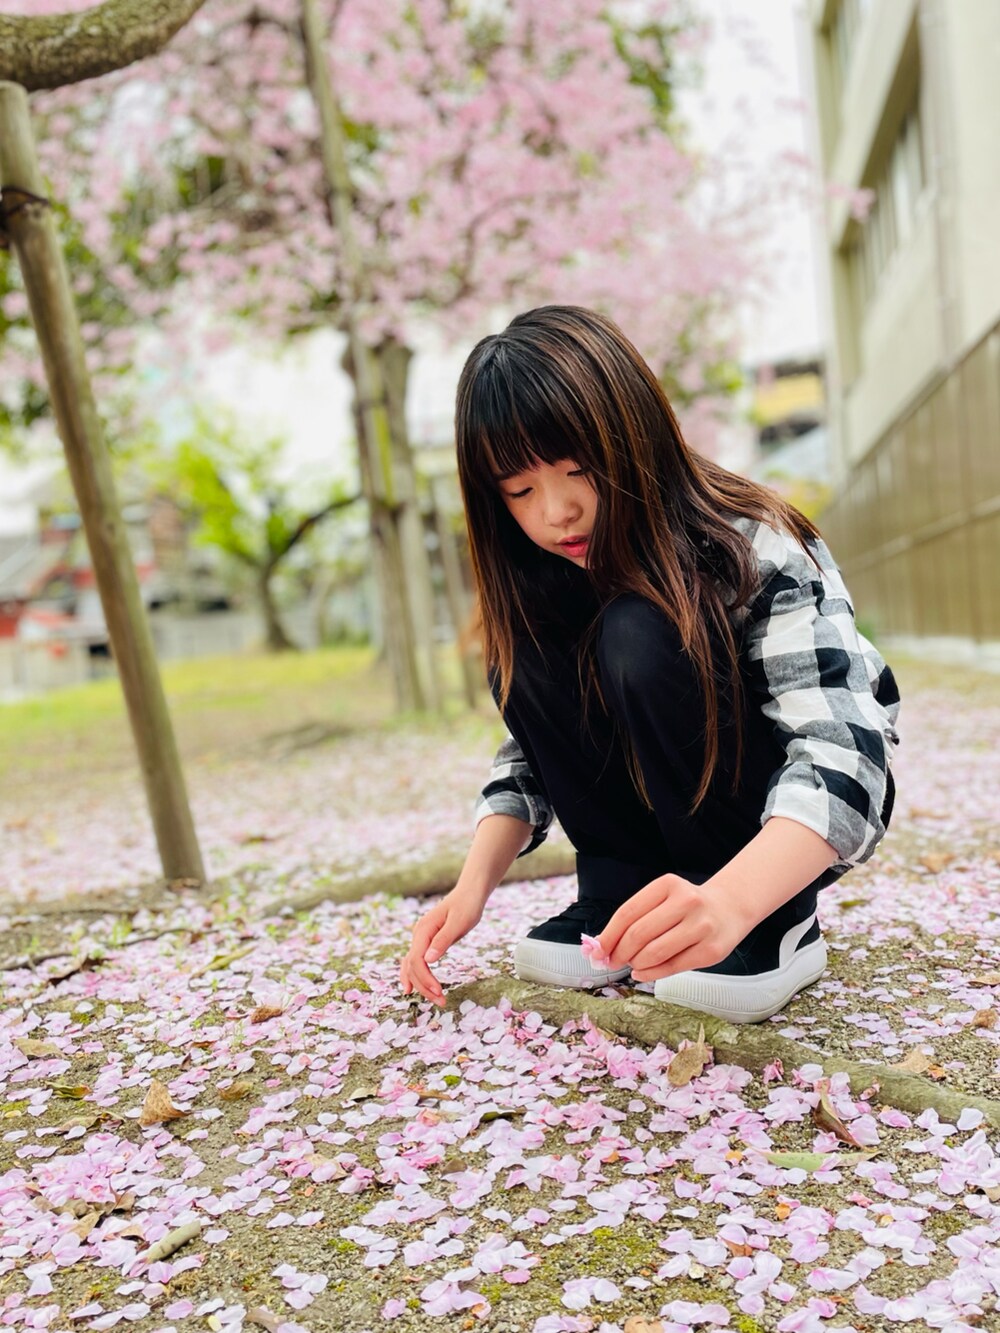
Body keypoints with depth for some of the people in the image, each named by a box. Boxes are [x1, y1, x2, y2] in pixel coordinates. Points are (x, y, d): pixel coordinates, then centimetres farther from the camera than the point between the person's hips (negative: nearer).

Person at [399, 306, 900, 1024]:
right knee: (527, 657, -20)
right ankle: (620, 903, -9)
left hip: (797, 820, -4)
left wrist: (730, 900, -54)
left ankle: (783, 928, -18)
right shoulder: (543, 586, -8)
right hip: (663, 819, 5)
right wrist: (475, 883, -20)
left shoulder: (759, 550, -25)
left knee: (639, 636, -32)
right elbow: (529, 753, -2)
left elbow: (843, 754, -36)